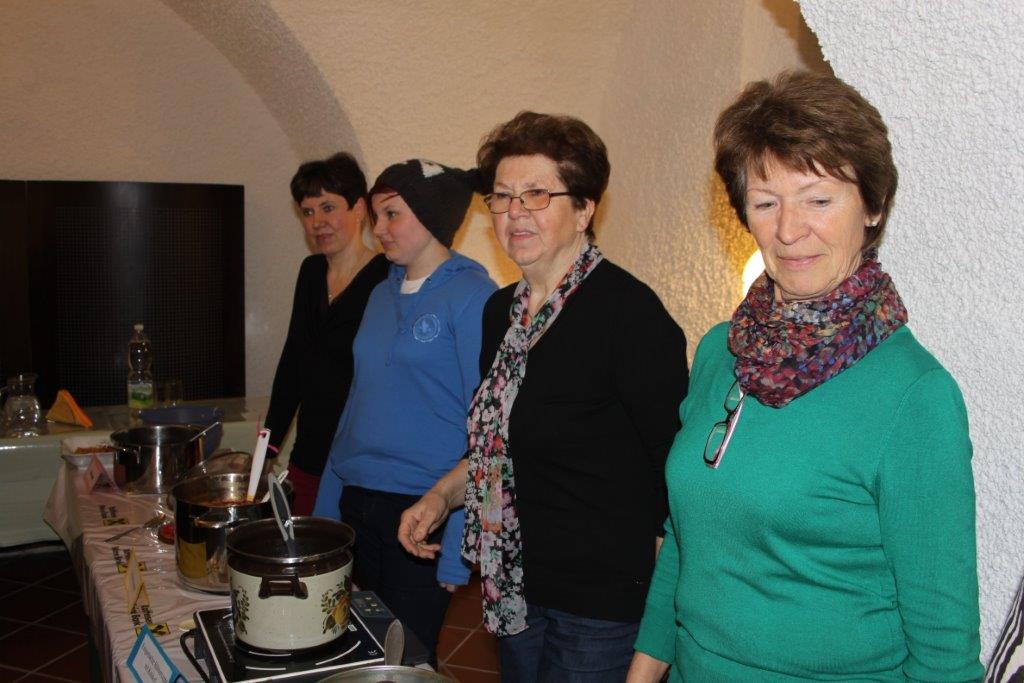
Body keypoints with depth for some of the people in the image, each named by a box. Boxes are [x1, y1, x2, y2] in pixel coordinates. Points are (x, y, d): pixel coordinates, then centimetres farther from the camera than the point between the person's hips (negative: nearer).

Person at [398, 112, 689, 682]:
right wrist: (443, 495, 5)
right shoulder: (503, 310, 5)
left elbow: (678, 467, -18)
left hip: (603, 606, -7)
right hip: (517, 591, 7)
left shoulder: (627, 310, -19)